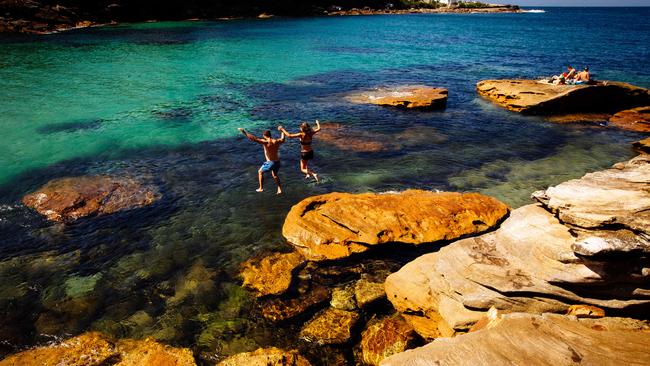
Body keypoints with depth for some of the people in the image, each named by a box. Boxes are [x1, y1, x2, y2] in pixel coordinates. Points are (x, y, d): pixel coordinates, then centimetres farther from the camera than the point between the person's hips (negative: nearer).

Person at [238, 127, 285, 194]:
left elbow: (253, 139, -23)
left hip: (270, 163, -5)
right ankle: (279, 189, 29)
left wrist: (244, 132, -18)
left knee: (260, 172, 22)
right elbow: (282, 139, 23)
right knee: (274, 174, 32)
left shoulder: (265, 142, -17)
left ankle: (261, 188, 27)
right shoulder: (277, 141, -2)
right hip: (277, 162, 5)